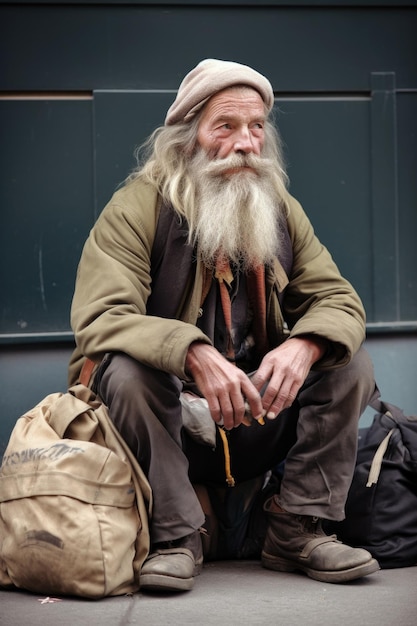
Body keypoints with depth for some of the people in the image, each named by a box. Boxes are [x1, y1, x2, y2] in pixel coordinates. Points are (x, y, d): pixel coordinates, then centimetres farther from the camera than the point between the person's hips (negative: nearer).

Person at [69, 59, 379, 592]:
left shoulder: (281, 211, 4)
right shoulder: (137, 208, -12)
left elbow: (338, 299, 0)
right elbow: (100, 318, -25)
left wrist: (303, 347, -26)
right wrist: (196, 356, -42)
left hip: (259, 414, 5)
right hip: (171, 414, -4)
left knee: (351, 365, -13)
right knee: (127, 372, -34)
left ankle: (297, 530, -10)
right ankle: (175, 537, -22)